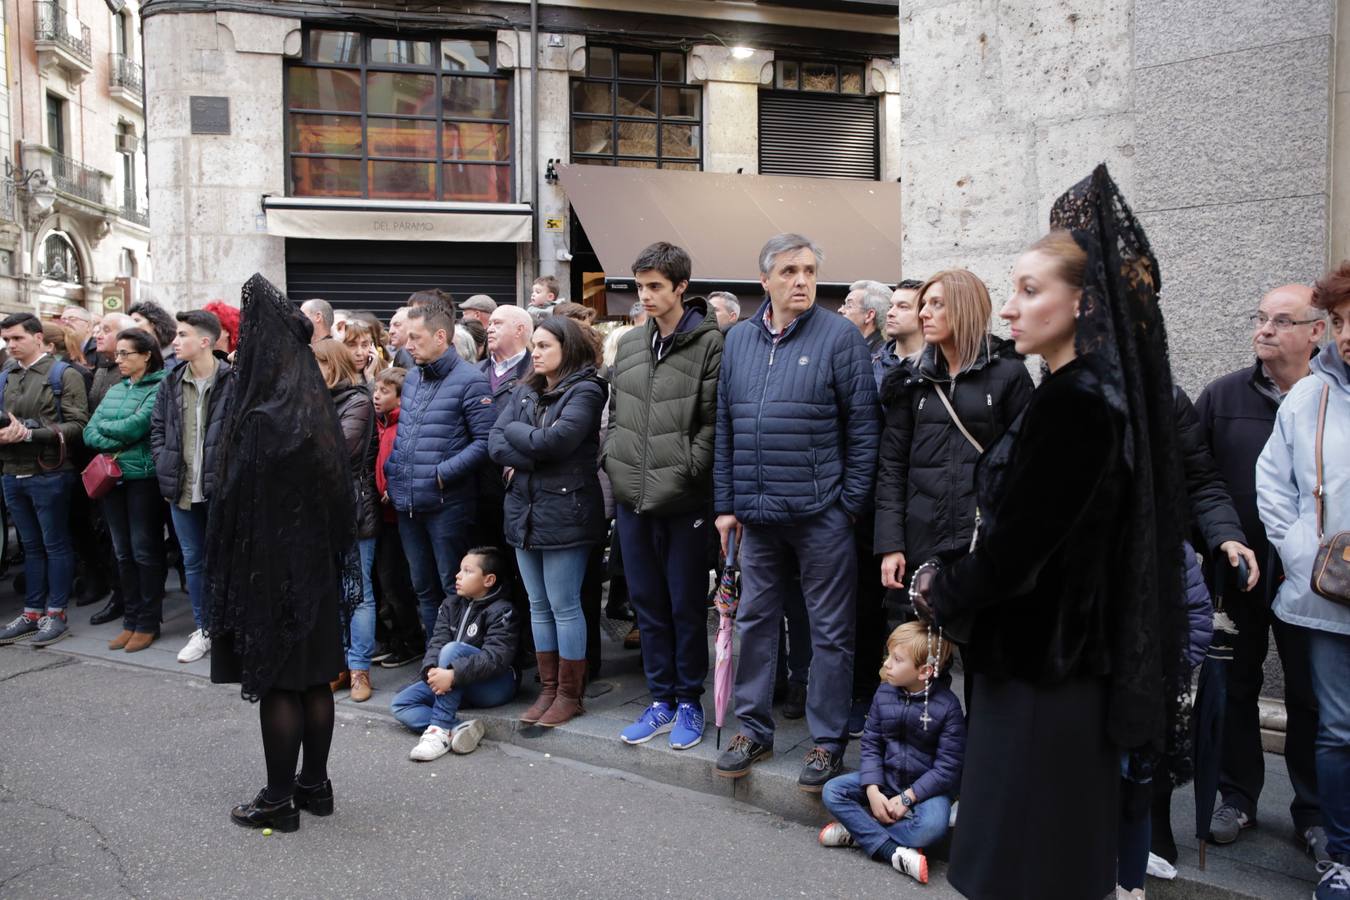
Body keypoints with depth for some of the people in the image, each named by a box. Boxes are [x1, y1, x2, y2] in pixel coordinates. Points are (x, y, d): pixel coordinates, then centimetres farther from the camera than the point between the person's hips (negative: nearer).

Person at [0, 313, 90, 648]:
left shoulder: (64, 375, -5)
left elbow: (78, 425, -13)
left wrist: (29, 433, -20)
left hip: (49, 475, -6)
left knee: (55, 544, 3)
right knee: (30, 545, 14)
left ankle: (56, 614, 11)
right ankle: (32, 612, 21)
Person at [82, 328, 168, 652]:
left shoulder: (158, 388, -7)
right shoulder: (115, 390, 13)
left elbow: (136, 427, -19)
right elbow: (89, 433, 6)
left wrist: (103, 425, -2)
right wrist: (117, 443, -12)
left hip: (144, 477, -7)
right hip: (111, 477, 7)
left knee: (145, 551, 2)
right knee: (123, 552, 12)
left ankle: (148, 623, 12)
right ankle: (130, 620, 21)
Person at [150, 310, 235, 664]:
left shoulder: (232, 381, -10)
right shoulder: (171, 383, 7)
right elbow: (157, 428, 14)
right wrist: (165, 468, 3)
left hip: (220, 488, -5)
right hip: (181, 488, 5)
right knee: (192, 559, 13)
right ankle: (203, 629, 26)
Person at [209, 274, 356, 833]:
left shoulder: (262, 422, -20)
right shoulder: (318, 409, 4)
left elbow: (238, 505, -16)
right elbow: (341, 495, 9)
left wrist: (227, 573, -7)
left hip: (270, 571, -7)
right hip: (316, 566, 8)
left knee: (276, 684, 3)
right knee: (315, 679, 14)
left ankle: (279, 800, 14)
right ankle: (315, 785, 26)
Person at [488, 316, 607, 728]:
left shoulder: (584, 391, -7)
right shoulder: (524, 392, 14)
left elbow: (555, 440, -20)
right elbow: (495, 444, 3)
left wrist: (515, 432, -3)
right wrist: (537, 457, -13)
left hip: (564, 512, -7)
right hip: (524, 510, 7)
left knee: (564, 605, 0)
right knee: (538, 605, 12)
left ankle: (569, 694, 12)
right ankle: (547, 689, 22)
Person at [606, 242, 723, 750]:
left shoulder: (709, 343, -7)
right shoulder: (629, 344, 12)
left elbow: (713, 421, -11)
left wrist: (684, 472, -15)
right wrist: (613, 460, 8)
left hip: (683, 500, -6)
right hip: (632, 498, 6)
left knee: (687, 606, 6)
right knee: (647, 603, 13)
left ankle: (689, 702, 21)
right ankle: (660, 701, 26)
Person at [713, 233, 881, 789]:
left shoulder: (840, 337, -5)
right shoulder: (738, 341, 9)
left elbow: (863, 427, -7)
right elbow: (725, 428, 11)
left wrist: (851, 504, -9)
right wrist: (726, 504, 7)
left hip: (821, 513, -4)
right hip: (757, 514, 5)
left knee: (830, 631, 6)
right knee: (755, 622, 13)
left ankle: (828, 741, 20)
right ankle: (753, 729, 28)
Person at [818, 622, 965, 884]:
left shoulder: (947, 706, -18)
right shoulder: (884, 693, -4)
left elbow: (947, 767, -17)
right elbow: (871, 745, -1)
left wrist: (906, 798, -20)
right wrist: (873, 791, -15)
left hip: (928, 785, -5)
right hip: (885, 777, 5)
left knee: (932, 826, -35)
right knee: (832, 791, -13)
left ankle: (858, 832, -18)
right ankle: (893, 851, -23)